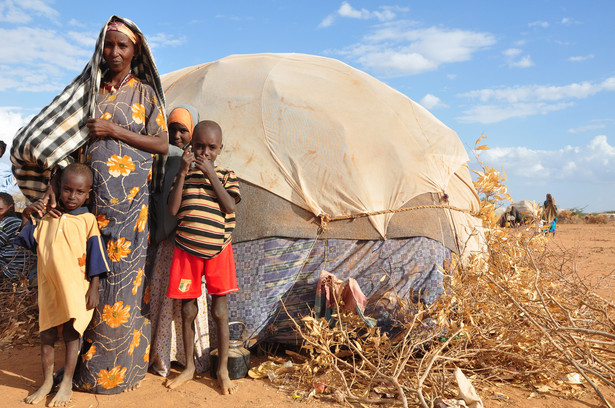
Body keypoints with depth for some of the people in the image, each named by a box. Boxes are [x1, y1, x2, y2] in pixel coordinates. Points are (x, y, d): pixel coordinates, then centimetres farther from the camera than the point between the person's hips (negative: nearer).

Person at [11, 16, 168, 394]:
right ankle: (86, 359, 17)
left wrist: (115, 131, -10)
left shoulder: (144, 92, 7)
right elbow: (57, 136, 6)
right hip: (90, 196, 2)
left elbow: (162, 145, 0)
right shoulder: (88, 90, 10)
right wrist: (52, 182, -8)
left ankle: (120, 364, 14)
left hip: (130, 201, -1)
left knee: (125, 275, 0)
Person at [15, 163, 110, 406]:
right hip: (48, 287, 4)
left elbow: (95, 256, -5)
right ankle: (47, 382, 28)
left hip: (75, 290, -4)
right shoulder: (47, 216, 5)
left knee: (71, 334, 4)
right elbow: (27, 241, 11)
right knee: (46, 334, 12)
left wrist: (94, 288, -7)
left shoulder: (87, 220, -6)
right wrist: (27, 216, -5)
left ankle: (66, 384, 18)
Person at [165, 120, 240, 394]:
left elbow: (229, 206, -14)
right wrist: (183, 172, -12)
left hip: (218, 250, -1)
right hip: (187, 250, 1)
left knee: (219, 310, 5)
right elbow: (172, 209, -8)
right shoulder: (184, 176, 5)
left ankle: (223, 369, 19)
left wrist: (211, 173, -15)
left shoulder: (227, 176, 3)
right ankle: (189, 367, 28)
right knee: (187, 309, 10)